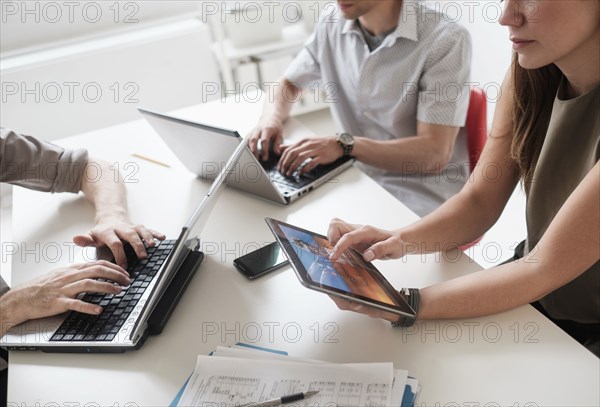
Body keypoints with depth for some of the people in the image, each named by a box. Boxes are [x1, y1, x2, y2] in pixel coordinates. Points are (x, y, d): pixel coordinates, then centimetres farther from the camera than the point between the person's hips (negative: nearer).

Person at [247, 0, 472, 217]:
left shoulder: (446, 40, -15)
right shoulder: (332, 24, 1)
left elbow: (434, 154, -20)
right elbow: (288, 84, 16)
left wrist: (345, 144, -30)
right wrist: (271, 119, -7)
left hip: (422, 197, -5)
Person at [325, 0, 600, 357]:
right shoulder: (529, 75, -8)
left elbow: (546, 268, -27)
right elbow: (480, 201, -5)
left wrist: (405, 305, -35)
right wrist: (400, 240, -24)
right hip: (532, 281, 5)